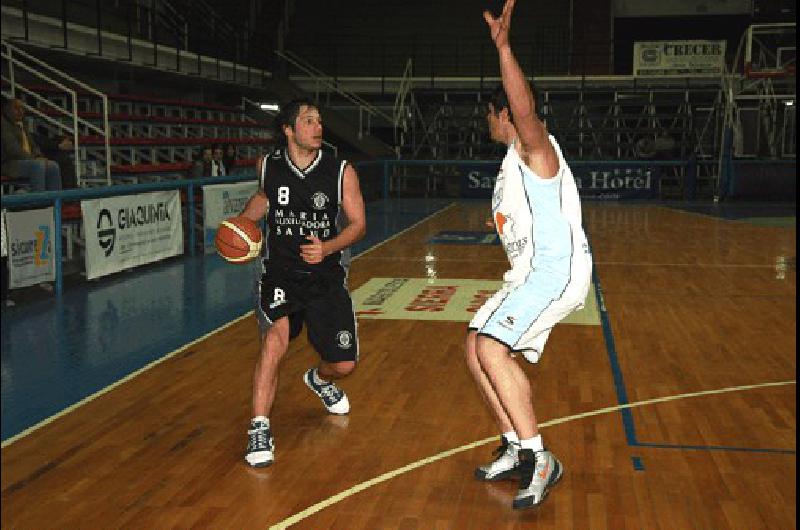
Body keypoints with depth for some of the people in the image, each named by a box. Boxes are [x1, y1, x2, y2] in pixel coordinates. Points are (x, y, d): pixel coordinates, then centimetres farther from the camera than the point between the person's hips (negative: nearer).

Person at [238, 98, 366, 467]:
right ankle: (259, 430, -19)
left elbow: (358, 224, -6)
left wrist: (328, 247, -25)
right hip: (280, 274, 0)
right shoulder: (268, 166, -2)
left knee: (344, 363, 3)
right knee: (275, 337, -28)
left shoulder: (341, 172, -8)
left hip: (326, 276, 1)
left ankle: (319, 379, 42)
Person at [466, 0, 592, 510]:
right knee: (479, 348, 8)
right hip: (531, 273, 10)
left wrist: (503, 44, -39)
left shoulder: (536, 148, -9)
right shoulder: (514, 162, 21)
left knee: (490, 347, -22)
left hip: (557, 271, -10)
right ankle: (515, 450, 16)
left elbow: (526, 111, -33)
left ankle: (540, 461, -16)